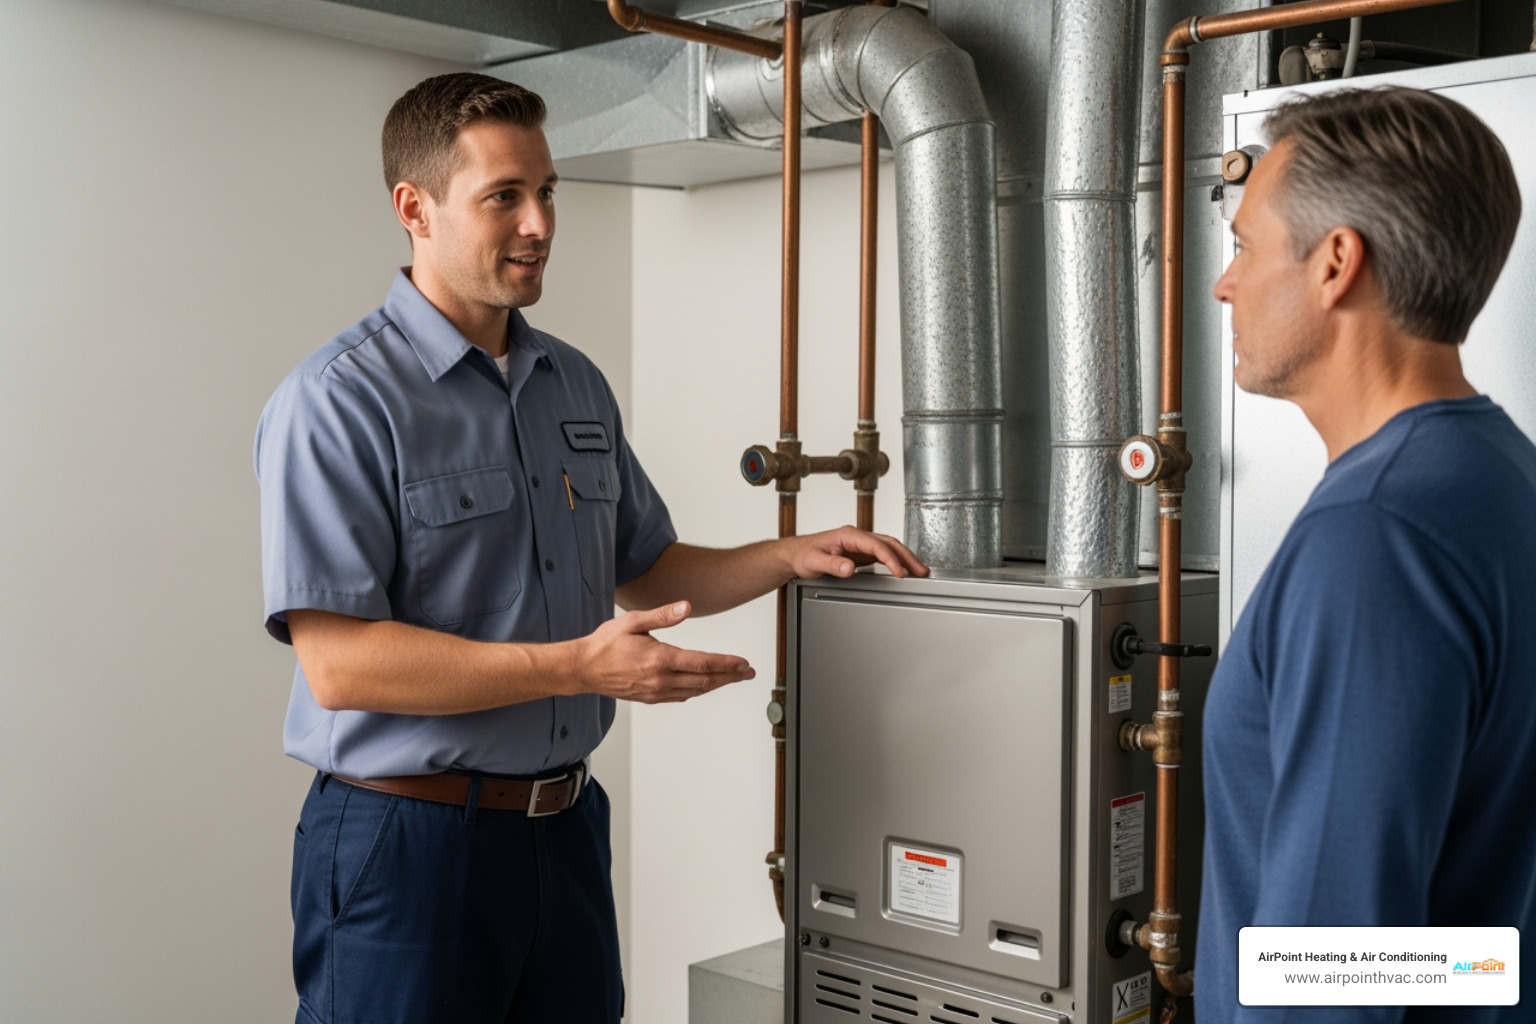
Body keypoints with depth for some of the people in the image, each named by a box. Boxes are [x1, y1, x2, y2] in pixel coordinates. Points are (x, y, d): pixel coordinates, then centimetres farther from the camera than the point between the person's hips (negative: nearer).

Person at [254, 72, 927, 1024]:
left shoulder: (577, 383, 10)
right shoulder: (337, 400, -14)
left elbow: (644, 571, 20)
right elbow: (339, 665, -21)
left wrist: (794, 555, 5)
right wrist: (580, 667, -26)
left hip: (565, 827, 7)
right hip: (409, 838, -6)